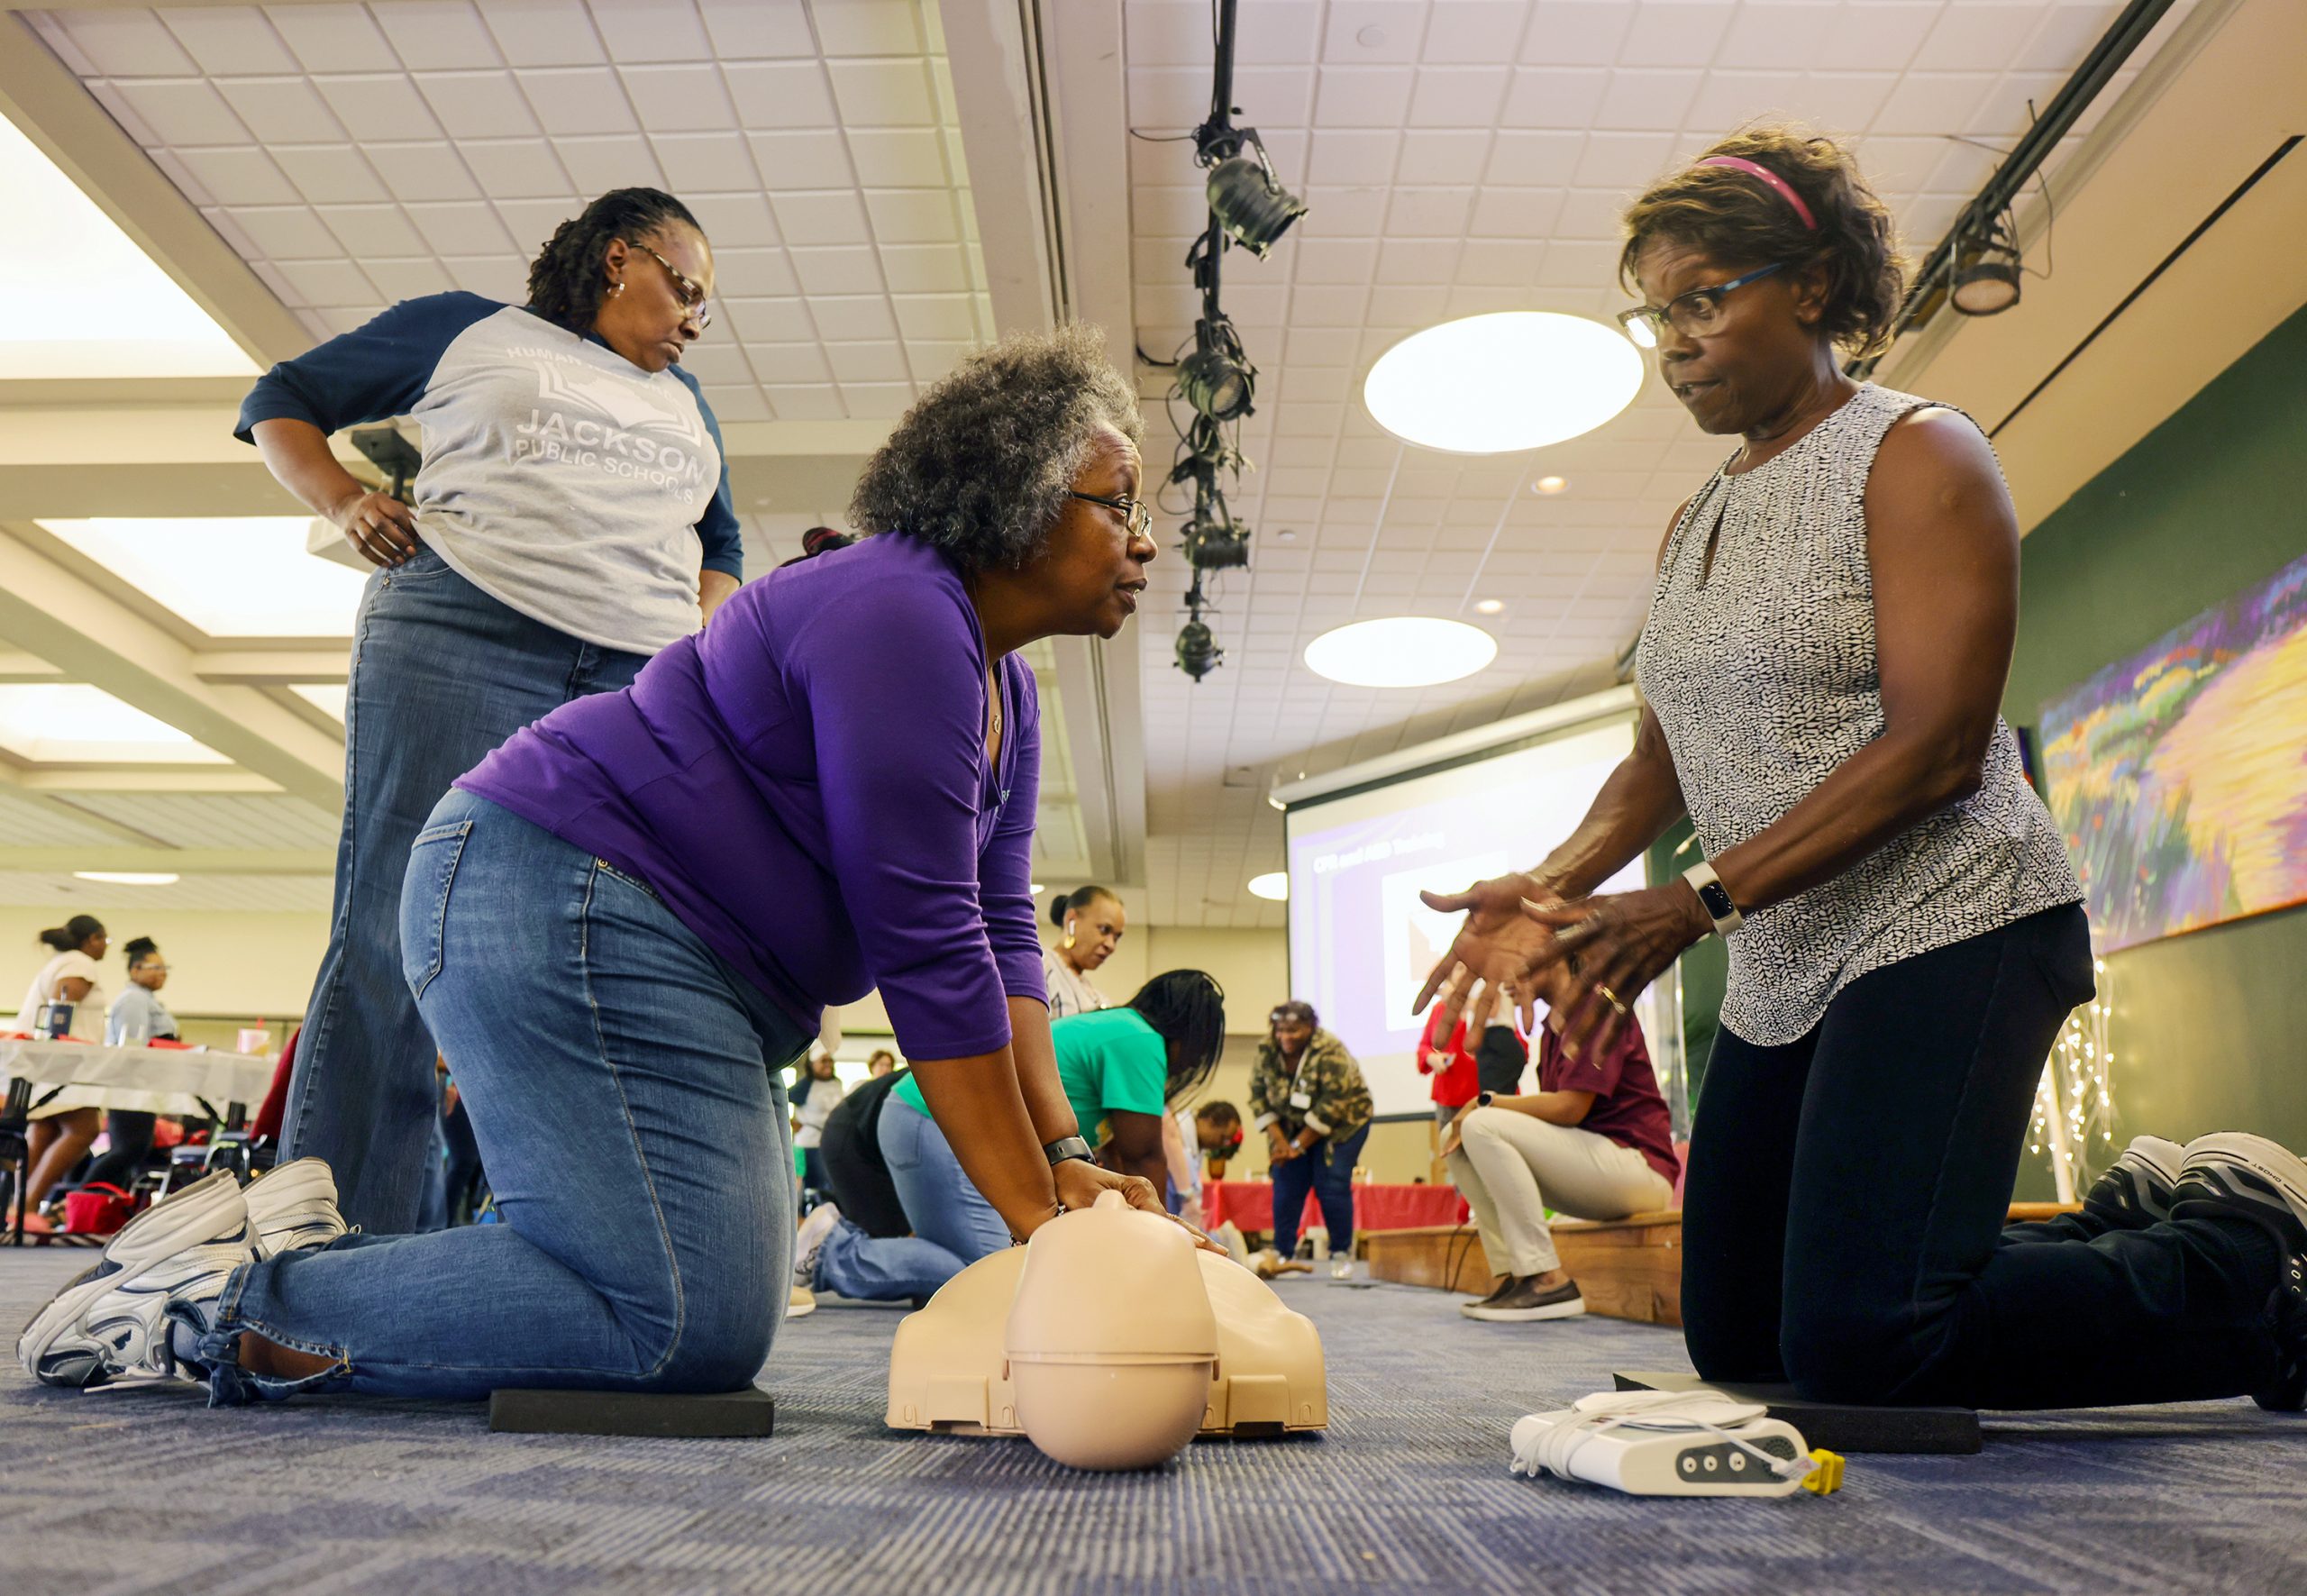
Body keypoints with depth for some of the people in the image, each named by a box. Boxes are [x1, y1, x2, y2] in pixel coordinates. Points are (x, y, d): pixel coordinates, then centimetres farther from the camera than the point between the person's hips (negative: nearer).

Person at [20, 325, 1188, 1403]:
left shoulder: (1002, 689, 13)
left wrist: (1066, 1161, -1)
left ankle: (276, 1252, 13)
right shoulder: (900, 617, -19)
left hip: (694, 975, 11)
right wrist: (1034, 1213, -17)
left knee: (714, 1313, 7)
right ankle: (235, 1298, -5)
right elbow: (926, 952, -22)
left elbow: (996, 941, 8)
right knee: (688, 1325, -18)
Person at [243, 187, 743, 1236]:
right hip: (464, 634, -4)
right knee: (396, 940, -12)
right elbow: (282, 402, 22)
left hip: (650, 680, 4)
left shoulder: (683, 402, 31)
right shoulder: (468, 330, 18)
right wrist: (343, 501, 2)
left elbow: (721, 546, 37)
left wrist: (707, 631, 15)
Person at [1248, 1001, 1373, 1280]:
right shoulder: (1267, 1051, -12)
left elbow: (1331, 1107, -26)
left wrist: (1299, 1145, -22)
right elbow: (1258, 1097, -9)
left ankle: (1342, 1254, 1)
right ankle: (1282, 1252, 5)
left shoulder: (1330, 1053, -27)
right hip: (1292, 1125, 5)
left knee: (1332, 1186, -13)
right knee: (1285, 1185, -4)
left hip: (1341, 1123, -4)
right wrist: (1279, 1141, -17)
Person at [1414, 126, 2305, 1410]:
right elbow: (1662, 763, 14)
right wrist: (1549, 888, -5)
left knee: (1859, 1341, -20)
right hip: (1788, 973, 8)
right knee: (1733, 1342, 11)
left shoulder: (1913, 456, -6)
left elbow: (1935, 746, -18)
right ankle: (2121, 1234, 26)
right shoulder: (1694, 527, 16)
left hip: (1945, 930, -8)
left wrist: (1700, 903, -24)